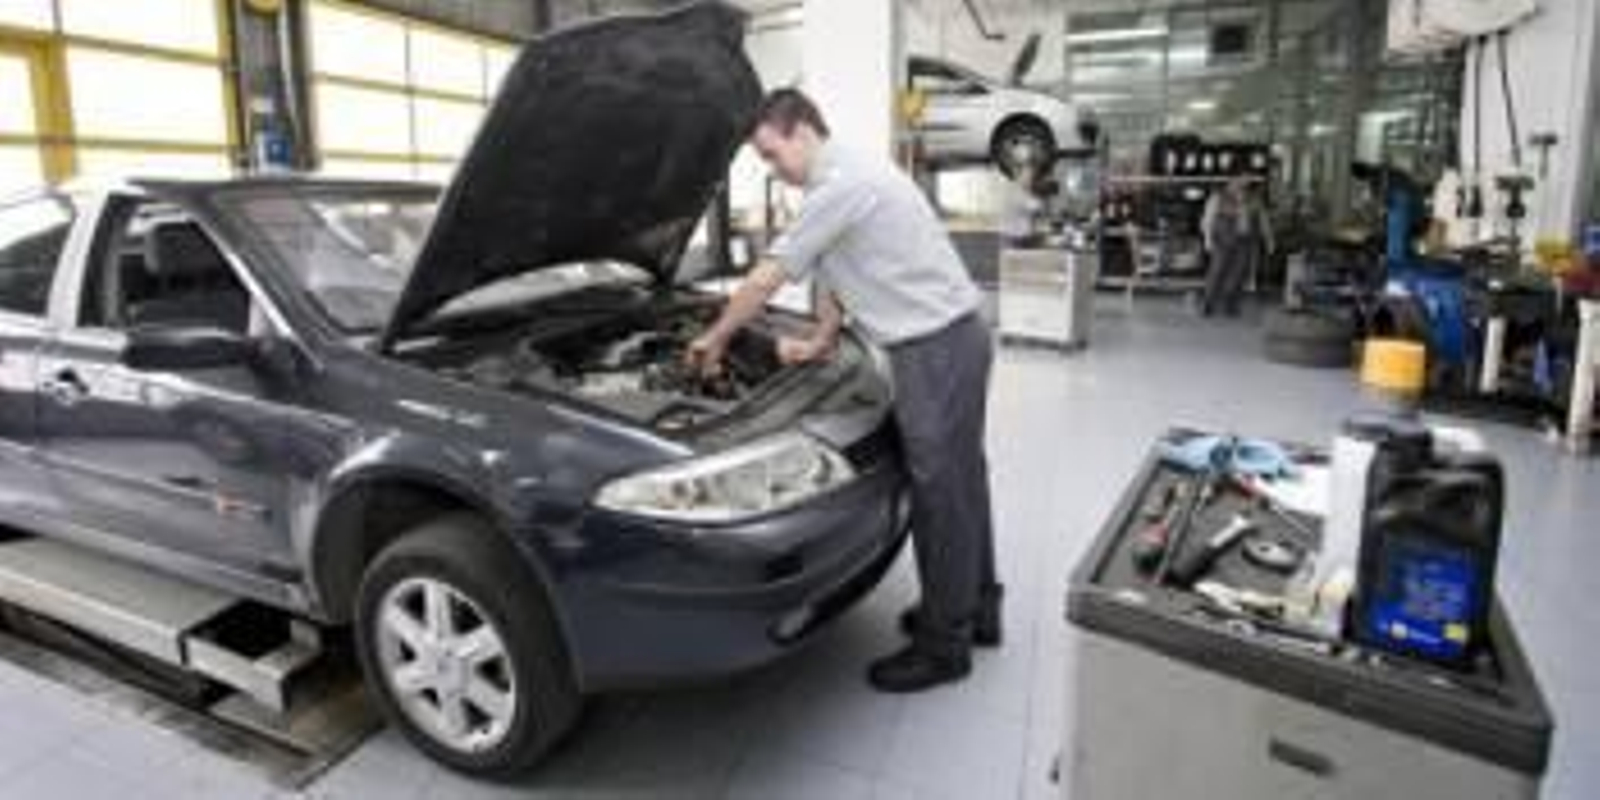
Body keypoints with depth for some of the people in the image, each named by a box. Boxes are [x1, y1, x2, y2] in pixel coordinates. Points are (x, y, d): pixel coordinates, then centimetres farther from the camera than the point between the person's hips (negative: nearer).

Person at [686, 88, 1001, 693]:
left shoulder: (842, 183, -17)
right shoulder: (845, 180, 16)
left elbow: (766, 279, -13)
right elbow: (832, 273, 25)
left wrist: (713, 340, -1)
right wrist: (820, 343, 19)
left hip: (937, 348, -10)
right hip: (953, 340, 10)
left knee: (938, 489, -2)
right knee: (958, 480, 17)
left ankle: (944, 644, 12)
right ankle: (976, 608, 33)